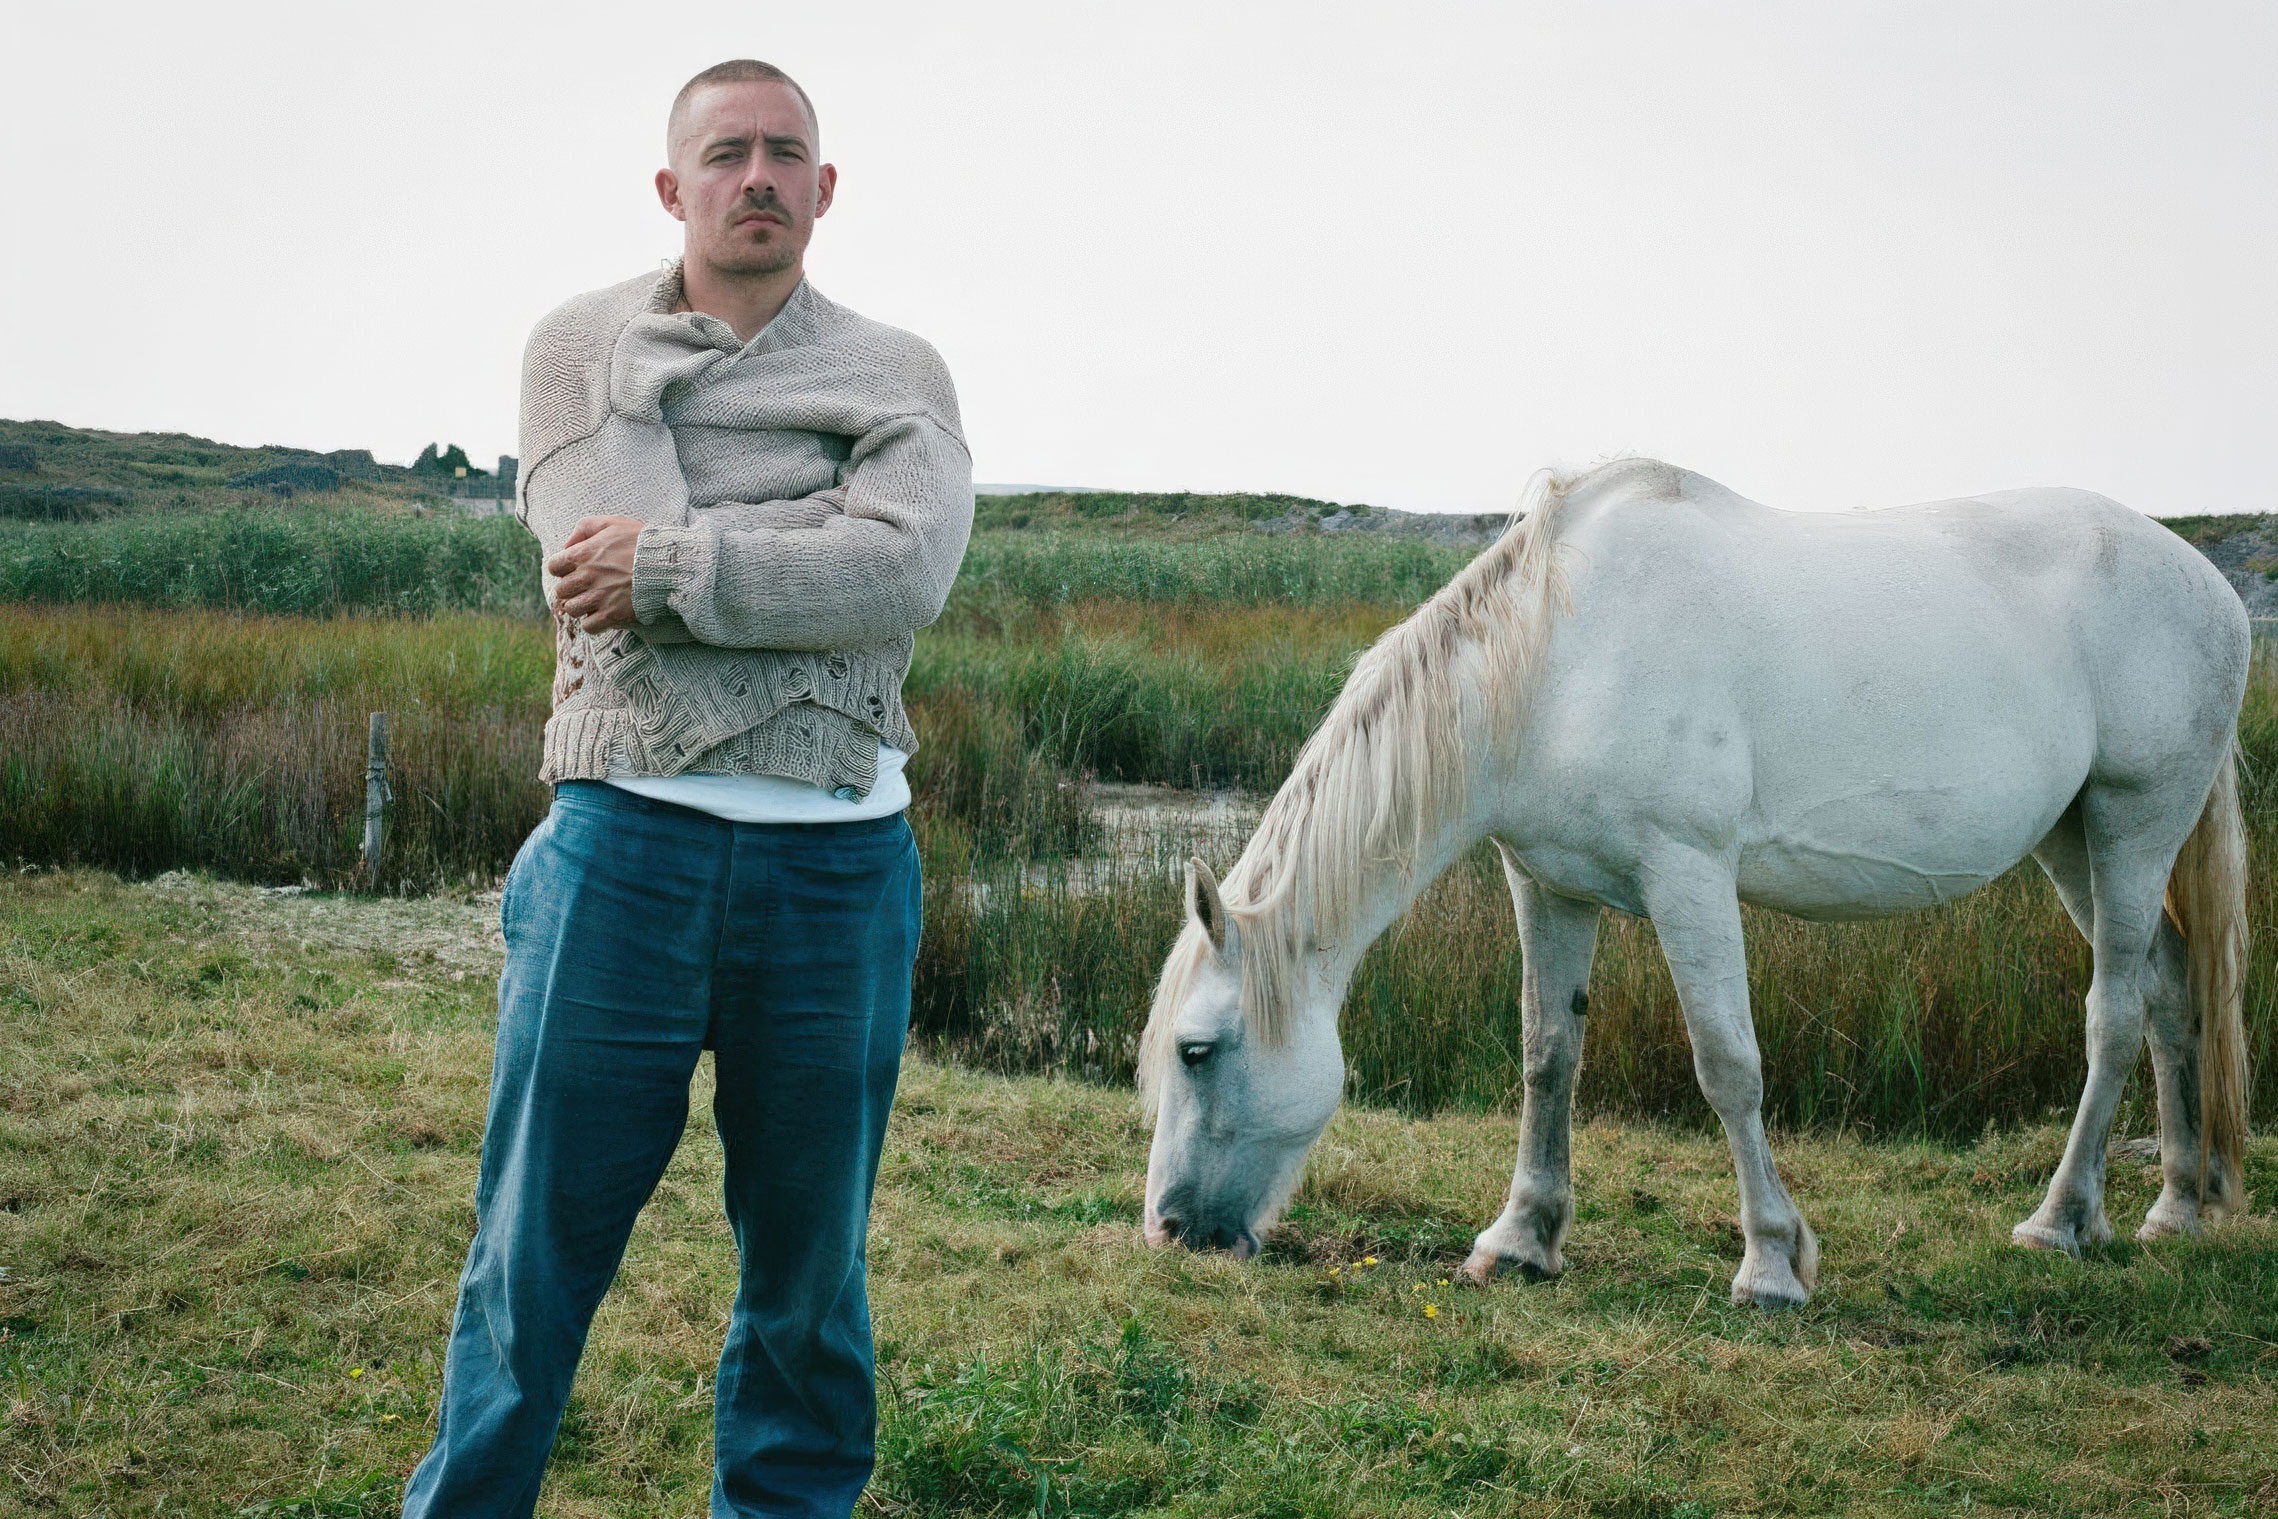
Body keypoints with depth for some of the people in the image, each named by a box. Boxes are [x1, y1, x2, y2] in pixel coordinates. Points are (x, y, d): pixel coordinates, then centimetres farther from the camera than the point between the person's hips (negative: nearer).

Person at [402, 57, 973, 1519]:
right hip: (626, 843, -1)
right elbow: (613, 553, -11)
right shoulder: (581, 348, 6)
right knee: (537, 1252, 6)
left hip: (840, 863, 1)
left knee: (810, 1263, 12)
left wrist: (671, 561, -14)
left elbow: (910, 573, -12)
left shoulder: (900, 376, 7)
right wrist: (835, 531, -10)